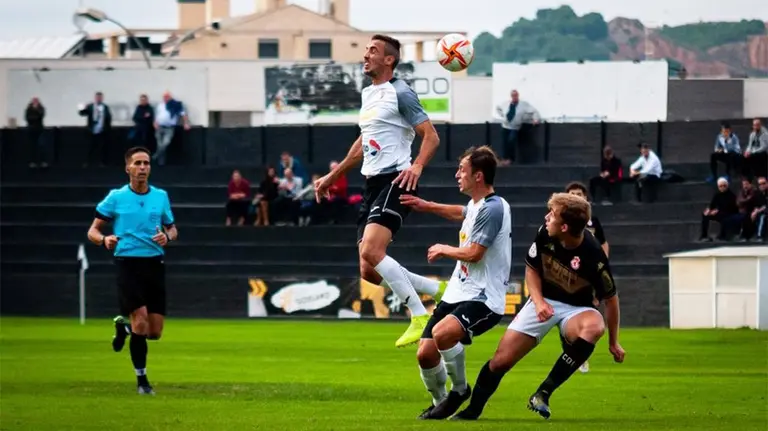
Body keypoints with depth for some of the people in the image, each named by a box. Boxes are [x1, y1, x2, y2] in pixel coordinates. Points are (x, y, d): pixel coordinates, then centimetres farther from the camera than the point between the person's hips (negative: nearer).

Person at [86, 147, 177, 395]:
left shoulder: (161, 196, 8)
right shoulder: (116, 198, 1)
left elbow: (172, 229, 18)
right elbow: (93, 231, 4)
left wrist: (167, 237, -6)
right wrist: (104, 240, -19)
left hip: (155, 263, 3)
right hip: (127, 263, -3)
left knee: (154, 332, 1)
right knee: (140, 321, -16)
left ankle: (123, 326, 35)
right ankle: (141, 379, -2)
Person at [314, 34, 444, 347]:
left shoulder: (399, 93, -7)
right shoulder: (368, 94, 20)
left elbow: (431, 136, -12)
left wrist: (417, 166, -29)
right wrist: (333, 176, 36)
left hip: (395, 182, -9)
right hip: (372, 183, 9)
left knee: (371, 253, -25)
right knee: (369, 273, 2)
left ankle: (419, 317, -16)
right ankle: (439, 290, 17)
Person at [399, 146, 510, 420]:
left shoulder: (493, 208, -18)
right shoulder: (475, 205, 12)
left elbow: (473, 253, -19)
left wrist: (443, 250, -2)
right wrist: (426, 206, 36)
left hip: (484, 299, -9)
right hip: (457, 293, 9)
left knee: (442, 333, -34)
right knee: (425, 353, 1)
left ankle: (460, 390, -8)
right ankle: (439, 403, 26)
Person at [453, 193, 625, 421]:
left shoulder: (593, 257, -28)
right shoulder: (545, 234, -17)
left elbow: (610, 298, -13)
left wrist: (613, 342, -5)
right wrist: (538, 301, -14)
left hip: (576, 308, -3)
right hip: (544, 301, 3)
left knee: (594, 327, -39)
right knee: (501, 361, -8)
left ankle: (543, 393, -30)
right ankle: (471, 410, 17)